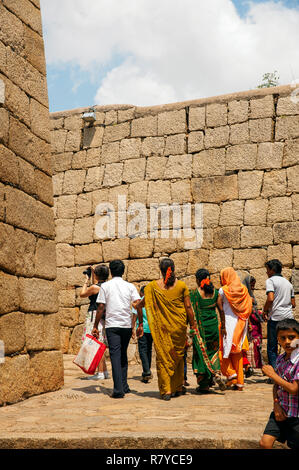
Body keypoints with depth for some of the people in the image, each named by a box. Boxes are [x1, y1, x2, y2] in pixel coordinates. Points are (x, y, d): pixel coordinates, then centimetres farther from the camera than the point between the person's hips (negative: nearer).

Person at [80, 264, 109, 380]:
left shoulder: (94, 287, -12)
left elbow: (82, 294, 3)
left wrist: (86, 281, 11)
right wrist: (92, 273, 33)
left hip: (95, 316, -9)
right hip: (103, 318, 9)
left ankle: (100, 372, -8)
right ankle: (105, 371, 18)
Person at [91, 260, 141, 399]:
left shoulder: (105, 286, 2)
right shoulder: (130, 286, 7)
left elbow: (101, 307, -1)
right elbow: (138, 305, -3)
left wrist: (95, 326, 4)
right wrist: (140, 324, 3)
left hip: (112, 325, -3)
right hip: (127, 325, 3)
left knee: (115, 356, -5)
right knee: (123, 355, 18)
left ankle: (118, 390, -14)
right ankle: (124, 386, 22)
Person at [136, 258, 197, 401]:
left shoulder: (153, 286, -3)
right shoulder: (181, 285, -2)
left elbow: (140, 305, -1)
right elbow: (188, 307, -2)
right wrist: (193, 324, 8)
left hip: (161, 327, -1)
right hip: (179, 325, 1)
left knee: (163, 356, 6)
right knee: (178, 355, 16)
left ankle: (166, 389, 0)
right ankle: (178, 387, 25)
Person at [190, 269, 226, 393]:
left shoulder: (194, 293, -8)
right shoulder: (215, 291, 3)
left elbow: (192, 311, -10)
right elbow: (221, 310, 4)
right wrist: (223, 326, 12)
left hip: (200, 325, -3)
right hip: (213, 324, 3)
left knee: (201, 353, 5)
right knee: (213, 351, 21)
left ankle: (204, 385, 8)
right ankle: (216, 373, 0)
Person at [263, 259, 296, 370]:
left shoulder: (270, 280, -3)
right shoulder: (288, 283, 18)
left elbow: (270, 299, -17)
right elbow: (293, 304, 16)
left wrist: (264, 311, -3)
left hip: (275, 317, -6)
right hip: (289, 317, 6)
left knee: (272, 348, 1)